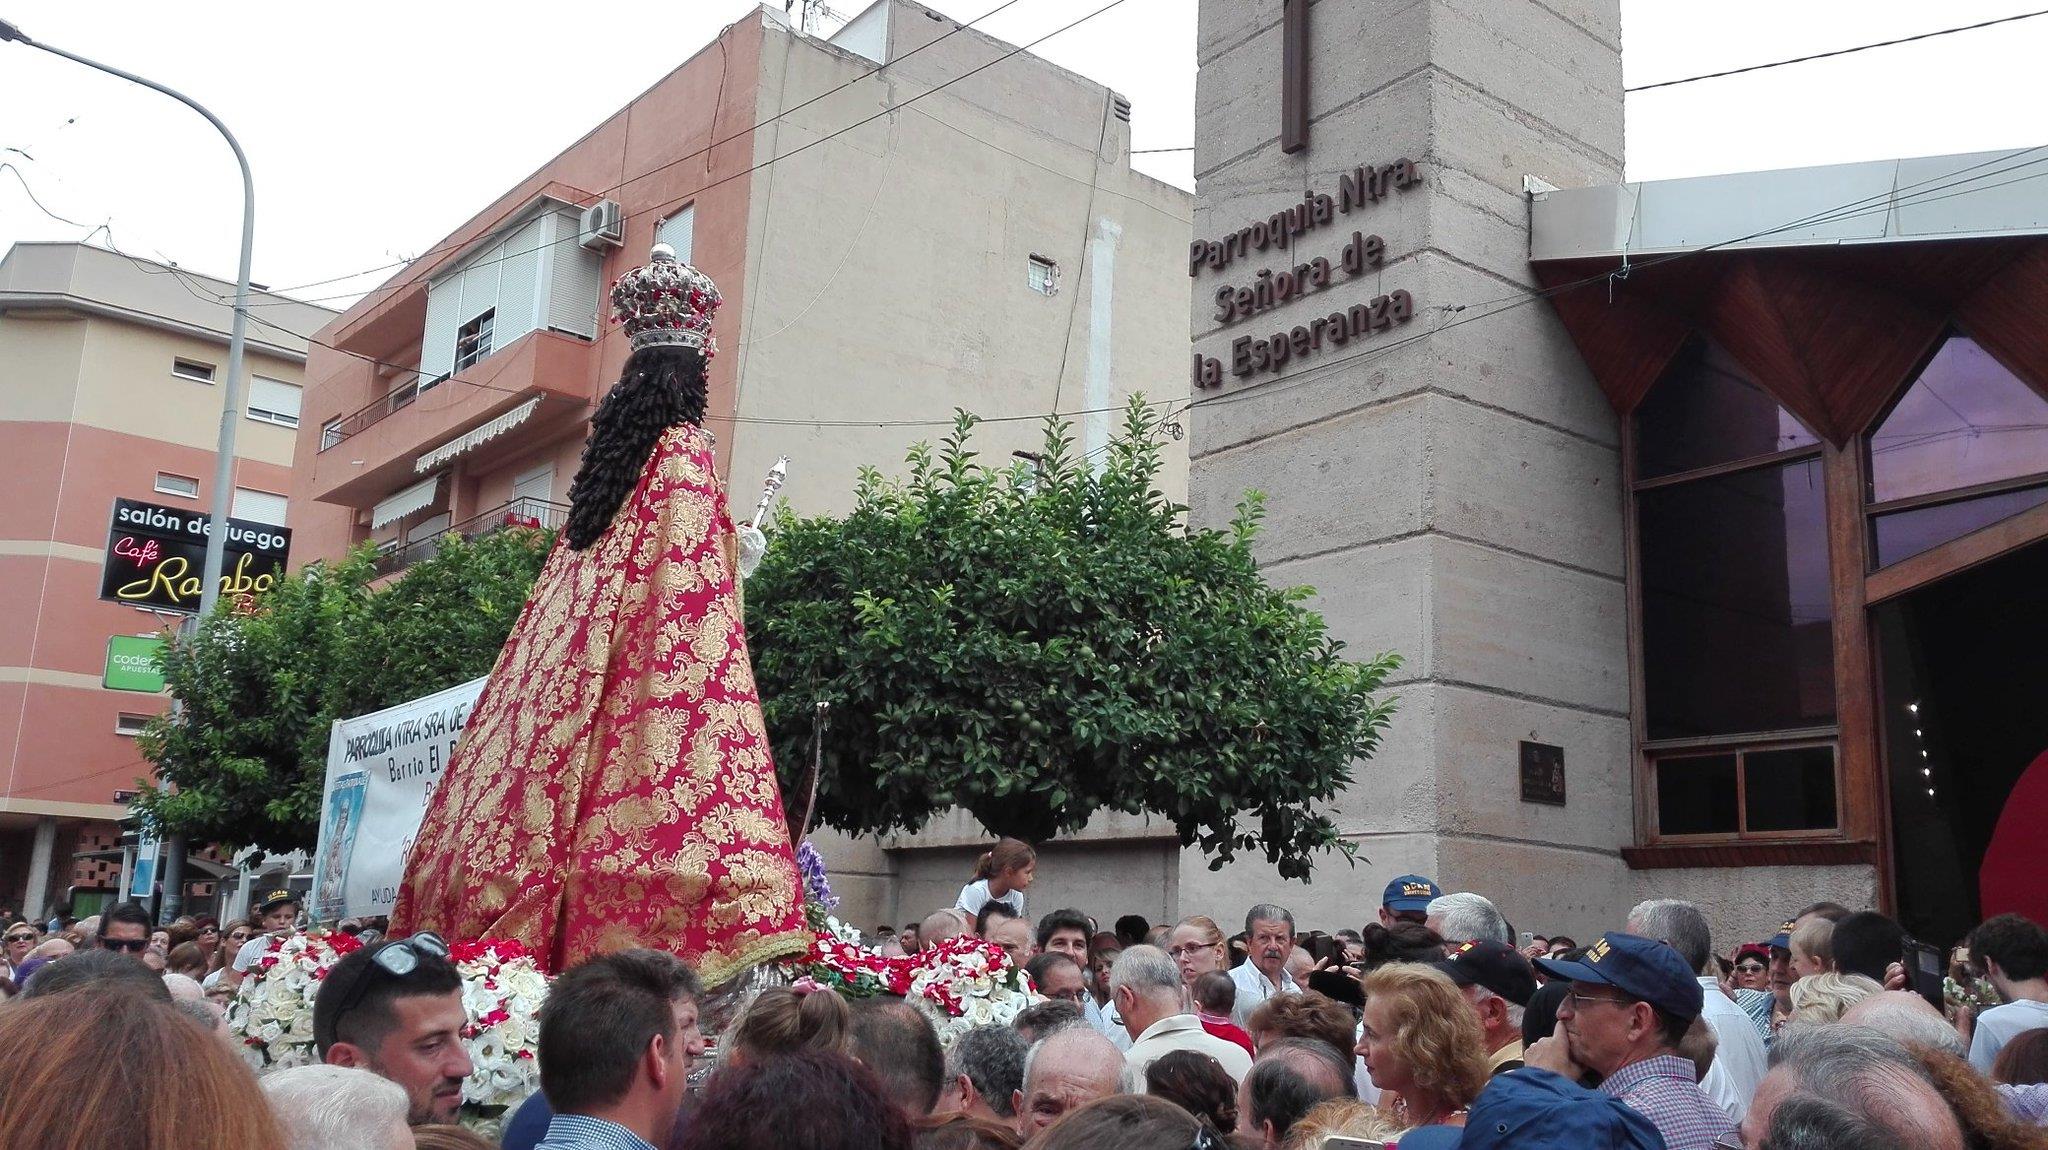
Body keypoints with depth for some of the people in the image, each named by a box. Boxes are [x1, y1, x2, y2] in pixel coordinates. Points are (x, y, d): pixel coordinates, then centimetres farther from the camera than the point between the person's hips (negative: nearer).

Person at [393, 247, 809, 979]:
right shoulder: (686, 452, -6)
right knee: (658, 789, -11)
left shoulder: (614, 450, 15)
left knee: (541, 769, 6)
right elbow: (694, 577, -15)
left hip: (577, 642, 8)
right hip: (651, 666, -8)